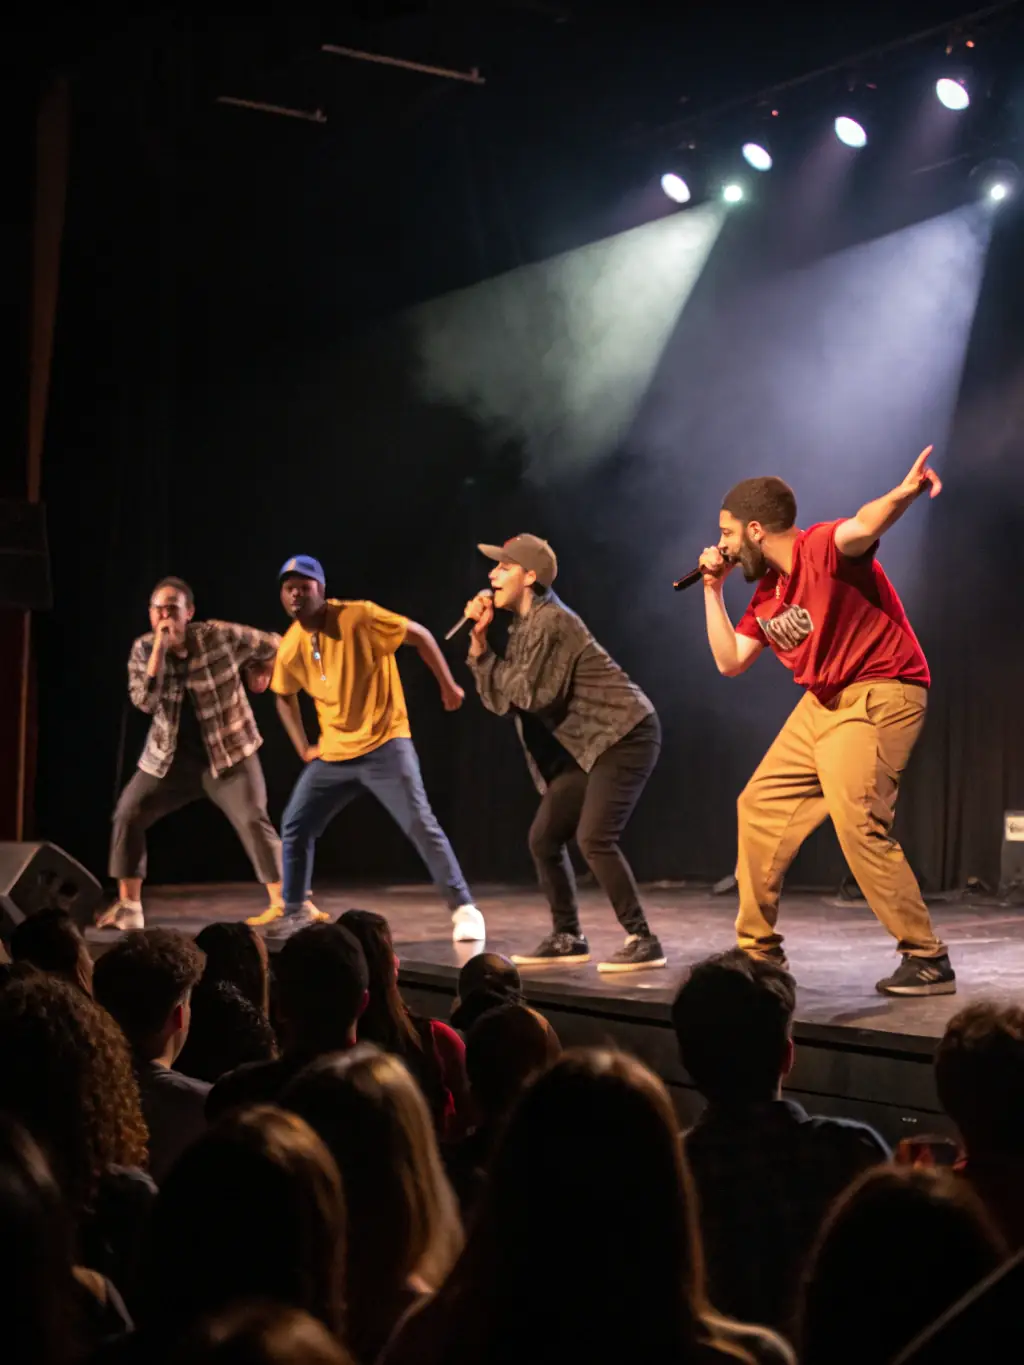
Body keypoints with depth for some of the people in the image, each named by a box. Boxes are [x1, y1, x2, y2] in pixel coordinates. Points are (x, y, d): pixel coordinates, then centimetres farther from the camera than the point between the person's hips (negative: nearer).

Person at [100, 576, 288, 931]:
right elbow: (144, 702, -22)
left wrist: (257, 674, 9)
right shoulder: (143, 649, -6)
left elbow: (274, 646, -1)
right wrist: (159, 649, -26)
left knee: (253, 820, -17)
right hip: (170, 757, 4)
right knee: (127, 814, -3)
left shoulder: (221, 636, -15)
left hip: (229, 752, -4)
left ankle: (282, 904, -10)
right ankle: (128, 907, 6)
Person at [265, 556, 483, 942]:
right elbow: (285, 696, 20)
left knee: (420, 824, -13)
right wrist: (303, 748, 12)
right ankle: (294, 910, 20)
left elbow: (419, 635, -8)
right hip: (333, 754, 5)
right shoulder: (289, 649, -1)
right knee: (295, 825, 4)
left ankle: (464, 909, -6)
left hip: (384, 744, -5)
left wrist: (448, 686, -4)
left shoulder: (359, 618, -18)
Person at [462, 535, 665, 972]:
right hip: (590, 746, 10)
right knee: (543, 838, 7)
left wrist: (502, 666, -1)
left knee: (595, 839, -21)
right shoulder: (523, 627, 12)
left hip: (625, 735, -10)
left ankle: (643, 942, -14)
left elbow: (530, 694, -19)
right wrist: (479, 639, 0)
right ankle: (567, 937, 19)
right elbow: (499, 699, 8)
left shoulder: (550, 621, -17)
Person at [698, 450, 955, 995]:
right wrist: (713, 588, 10)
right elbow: (729, 661, 14)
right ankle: (758, 946, 24)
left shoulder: (821, 548, -16)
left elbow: (864, 526, -38)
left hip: (880, 694, -10)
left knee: (857, 820, -23)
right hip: (823, 701, 10)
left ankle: (927, 959, -14)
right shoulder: (766, 594, 11)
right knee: (761, 805, 11)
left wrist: (904, 492, -60)